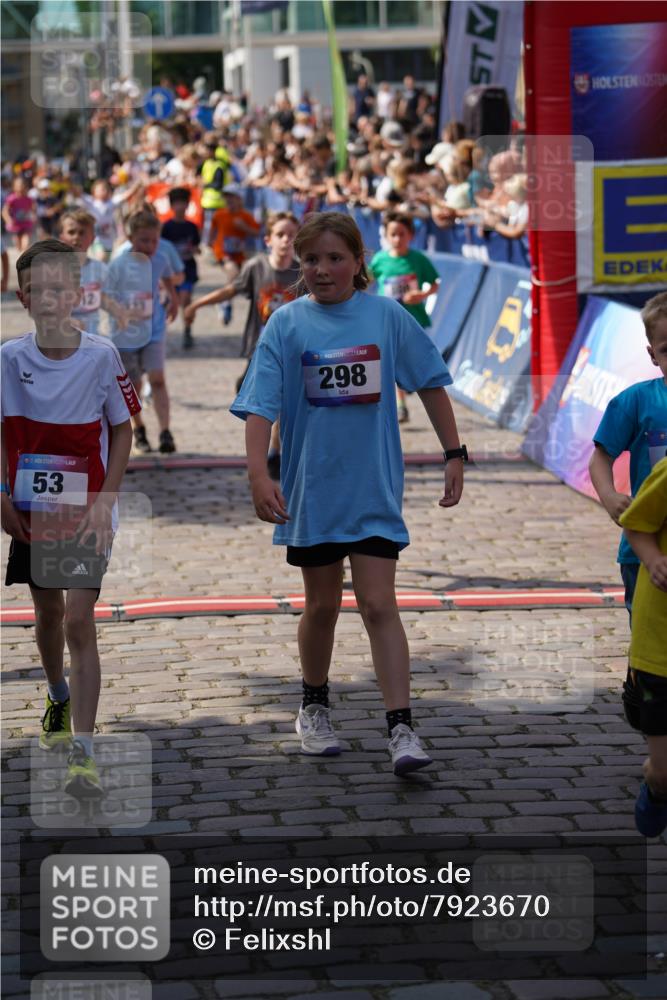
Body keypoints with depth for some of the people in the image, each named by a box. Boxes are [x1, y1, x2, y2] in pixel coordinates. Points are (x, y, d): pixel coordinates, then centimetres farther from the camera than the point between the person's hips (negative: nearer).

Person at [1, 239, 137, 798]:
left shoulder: (102, 357, -11)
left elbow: (122, 430, -2)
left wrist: (105, 500, -10)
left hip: (86, 512, -3)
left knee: (79, 621, -12)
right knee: (48, 612, 18)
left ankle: (83, 752, -12)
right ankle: (59, 699, 47)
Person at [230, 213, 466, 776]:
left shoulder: (387, 316, -2)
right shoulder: (287, 324, -4)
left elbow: (430, 385, 8)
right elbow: (260, 407, -9)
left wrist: (454, 454, 6)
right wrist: (258, 474, -22)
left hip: (374, 490, -1)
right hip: (312, 490, 1)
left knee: (379, 605, -7)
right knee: (322, 605, 13)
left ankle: (402, 729, -9)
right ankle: (314, 708, 34)